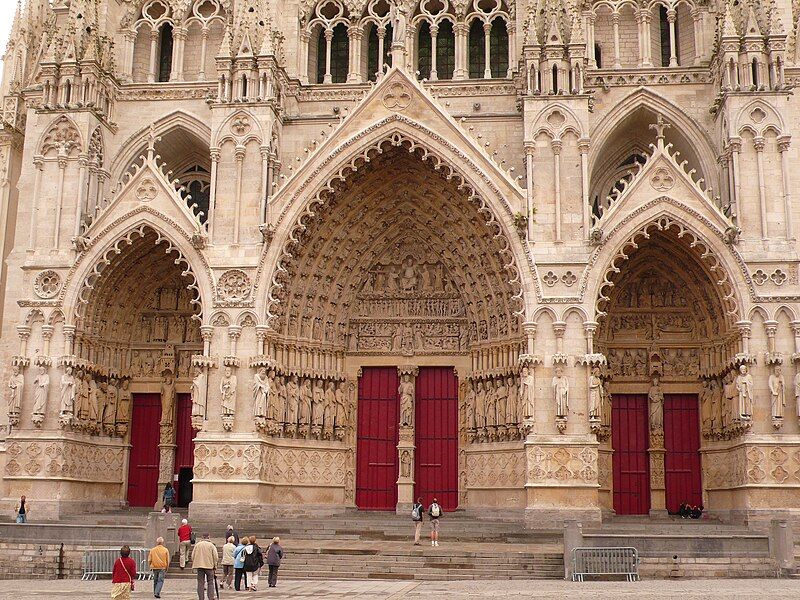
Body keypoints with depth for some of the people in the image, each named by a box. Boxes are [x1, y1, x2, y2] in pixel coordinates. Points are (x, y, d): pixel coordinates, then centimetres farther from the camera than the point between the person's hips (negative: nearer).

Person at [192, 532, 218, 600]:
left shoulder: (197, 545, 6)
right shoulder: (211, 545, -2)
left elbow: (193, 556, 7)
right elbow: (215, 557, -5)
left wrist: (194, 563, 18)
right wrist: (215, 566, 4)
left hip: (199, 566, 2)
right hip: (209, 566, -2)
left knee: (200, 583, 6)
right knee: (210, 583, 5)